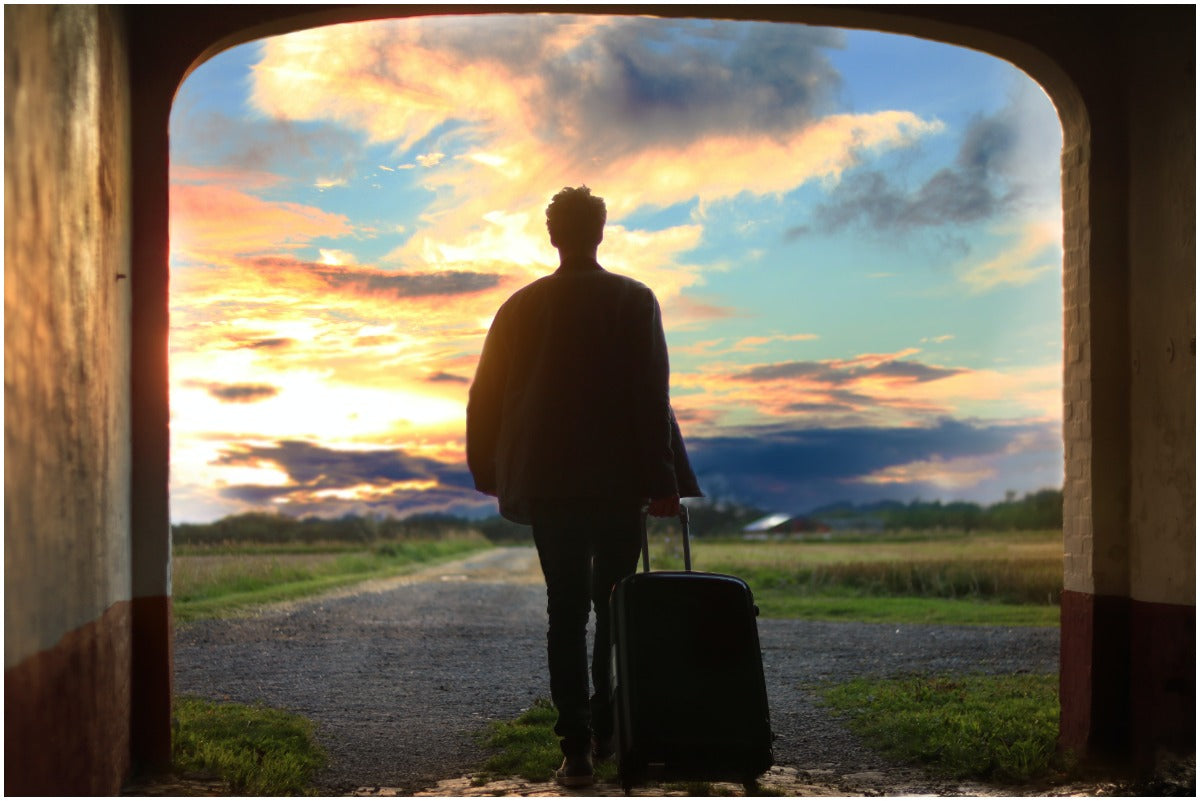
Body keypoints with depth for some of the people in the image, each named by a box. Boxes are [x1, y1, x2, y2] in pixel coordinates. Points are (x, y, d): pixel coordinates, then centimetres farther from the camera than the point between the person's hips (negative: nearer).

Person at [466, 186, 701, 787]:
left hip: (546, 483, 2)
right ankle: (606, 730, 15)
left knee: (565, 611, 3)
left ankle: (576, 747, -3)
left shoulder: (520, 306, 5)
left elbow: (486, 398, 7)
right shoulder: (634, 301, -3)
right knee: (615, 609, 12)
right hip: (618, 481, -1)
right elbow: (650, 397, -9)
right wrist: (660, 480, -8)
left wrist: (493, 476, 17)